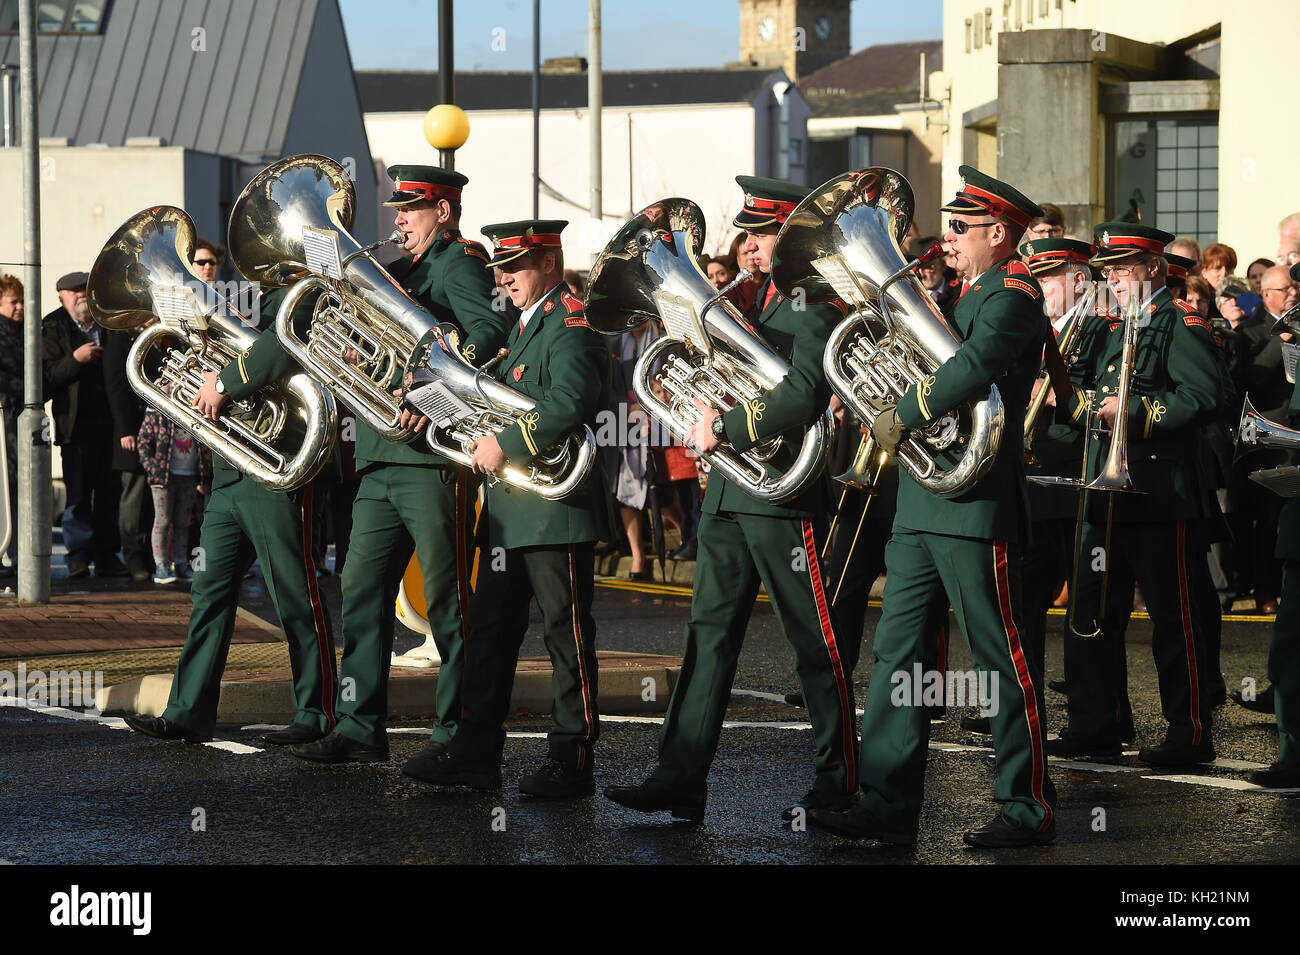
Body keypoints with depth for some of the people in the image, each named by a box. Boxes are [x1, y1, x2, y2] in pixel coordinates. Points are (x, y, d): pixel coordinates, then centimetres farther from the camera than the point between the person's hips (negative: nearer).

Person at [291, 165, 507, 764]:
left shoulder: (459, 262, -4)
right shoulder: (399, 270, 23)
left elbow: (491, 331, -21)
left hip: (435, 455, -9)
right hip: (380, 462, 9)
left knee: (447, 603, -3)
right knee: (362, 595, 6)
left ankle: (457, 734, 3)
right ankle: (360, 730, 10)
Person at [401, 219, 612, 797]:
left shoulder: (570, 325, -12)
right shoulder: (526, 324, 19)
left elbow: (569, 404, -27)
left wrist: (505, 445, -23)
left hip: (555, 507, -10)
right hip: (511, 509, 10)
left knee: (566, 634, -2)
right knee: (490, 629, 9)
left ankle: (571, 761, 3)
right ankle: (475, 754, 13)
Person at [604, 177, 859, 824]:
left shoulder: (813, 301, -9)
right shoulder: (747, 297, 17)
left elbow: (803, 394, -22)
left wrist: (727, 429, -18)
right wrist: (710, 414, -1)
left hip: (784, 494, -8)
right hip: (726, 495, 8)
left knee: (815, 647, 1)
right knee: (709, 636, 5)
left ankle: (839, 785, 9)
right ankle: (680, 780, 4)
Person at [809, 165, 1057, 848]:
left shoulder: (1012, 297, -10)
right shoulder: (966, 298, 21)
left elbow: (974, 367, -28)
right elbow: (935, 365, 25)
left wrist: (904, 416, -19)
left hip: (975, 505, -10)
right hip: (920, 507, 10)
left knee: (1001, 662, -2)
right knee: (897, 651, 5)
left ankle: (1029, 808, 5)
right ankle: (888, 805, 6)